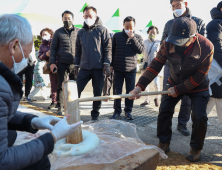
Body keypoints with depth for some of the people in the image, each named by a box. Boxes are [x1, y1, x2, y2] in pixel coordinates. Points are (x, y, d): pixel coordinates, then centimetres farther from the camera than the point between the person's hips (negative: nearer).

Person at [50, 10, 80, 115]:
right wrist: (52, 62, 0)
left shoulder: (79, 32, 11)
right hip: (62, 64, 0)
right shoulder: (58, 32, 10)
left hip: (75, 64, 1)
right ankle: (60, 107, 10)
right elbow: (53, 48, 10)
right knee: (61, 86, 1)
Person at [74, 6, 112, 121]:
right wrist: (76, 65, 14)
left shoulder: (102, 30, 2)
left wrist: (107, 64, -10)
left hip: (98, 67, -3)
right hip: (84, 67, 3)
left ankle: (95, 113, 20)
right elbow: (78, 50, 18)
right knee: (76, 89, -2)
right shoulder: (81, 32, 14)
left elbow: (107, 48, -3)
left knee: (97, 92, 5)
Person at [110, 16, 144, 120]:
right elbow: (112, 50, 11)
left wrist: (132, 38, -13)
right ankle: (117, 112, 12)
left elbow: (141, 50, -8)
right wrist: (111, 64, 5)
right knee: (117, 91, 3)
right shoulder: (117, 36, 7)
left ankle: (128, 111, 18)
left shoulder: (137, 37, 7)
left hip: (131, 69, 0)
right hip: (118, 68, 0)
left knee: (130, 91, 5)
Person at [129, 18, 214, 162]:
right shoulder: (168, 44, -23)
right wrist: (140, 86, -29)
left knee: (199, 117, -9)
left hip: (198, 86, -2)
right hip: (175, 82, 3)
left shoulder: (207, 47, -29)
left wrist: (178, 90, -20)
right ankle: (164, 144, 18)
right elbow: (155, 66, -19)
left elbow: (199, 77, -22)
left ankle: (196, 148, 17)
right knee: (164, 111, -2)